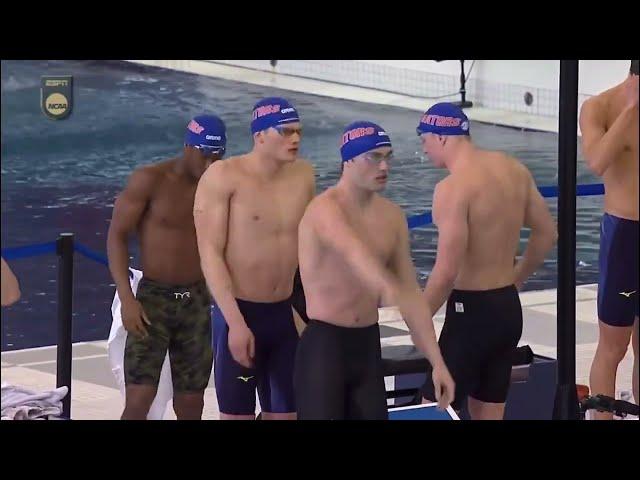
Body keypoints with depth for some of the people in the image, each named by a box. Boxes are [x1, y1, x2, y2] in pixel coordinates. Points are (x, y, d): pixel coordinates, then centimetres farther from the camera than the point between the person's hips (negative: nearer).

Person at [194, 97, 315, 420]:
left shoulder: (303, 176, 3)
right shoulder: (224, 177, -12)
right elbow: (210, 253, -14)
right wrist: (235, 321, -20)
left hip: (287, 313, 5)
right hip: (239, 312, -5)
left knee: (285, 414, 9)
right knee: (236, 415, 0)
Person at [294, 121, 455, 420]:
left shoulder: (392, 217, 7)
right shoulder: (325, 209, -17)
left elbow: (411, 294, 11)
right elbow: (353, 251, -40)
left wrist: (437, 363, 6)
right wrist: (387, 288, -62)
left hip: (368, 345, 7)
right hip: (323, 343, -7)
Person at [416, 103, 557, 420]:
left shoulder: (453, 187, -19)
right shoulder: (513, 170, 5)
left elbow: (447, 272, -23)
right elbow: (547, 234, 15)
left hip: (472, 311, -8)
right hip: (509, 307, 8)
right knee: (489, 413, 15)